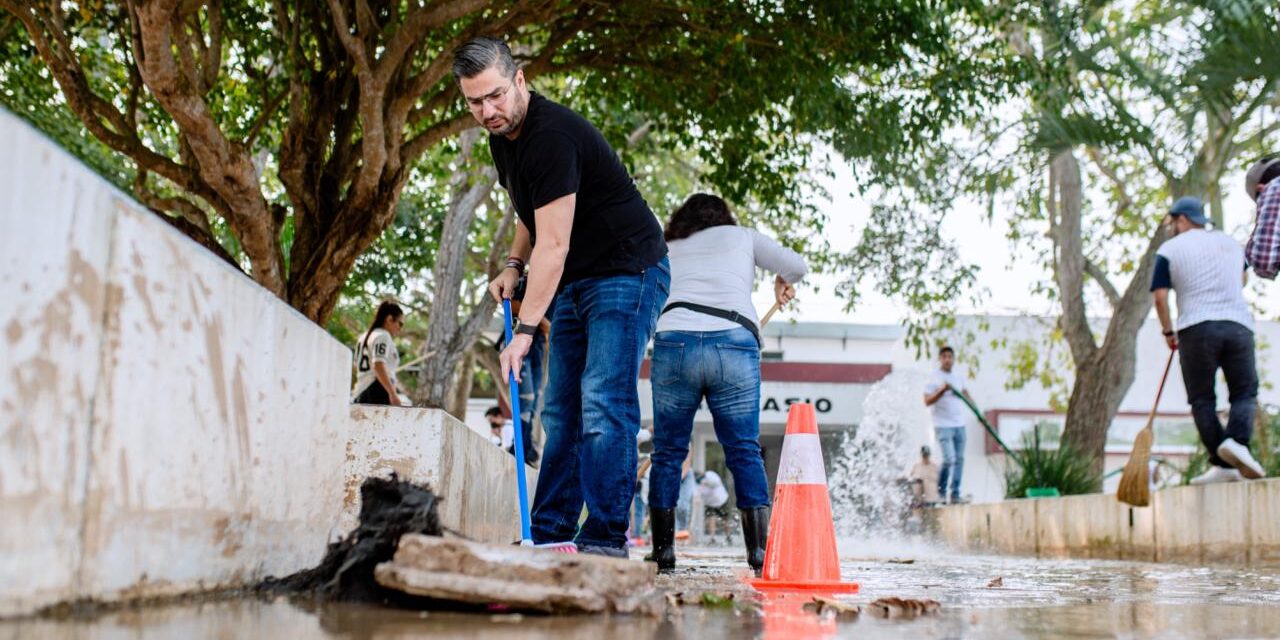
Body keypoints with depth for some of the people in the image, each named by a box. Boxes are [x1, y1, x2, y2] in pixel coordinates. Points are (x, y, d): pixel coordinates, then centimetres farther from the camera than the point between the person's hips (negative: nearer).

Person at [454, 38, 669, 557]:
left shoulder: (552, 136, -24)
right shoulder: (503, 136, 6)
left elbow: (553, 245, -27)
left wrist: (526, 330, -28)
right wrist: (513, 266, 9)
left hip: (626, 273, -10)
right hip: (574, 281, 10)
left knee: (603, 405, -16)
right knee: (560, 411, 6)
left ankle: (604, 538, -14)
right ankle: (551, 533, 10)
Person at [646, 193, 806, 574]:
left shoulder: (666, 249, 28)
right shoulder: (742, 236, 24)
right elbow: (796, 265, 16)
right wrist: (784, 283, 35)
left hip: (674, 340, 1)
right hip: (736, 343, -1)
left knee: (668, 452, 9)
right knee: (745, 451, 6)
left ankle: (662, 551, 8)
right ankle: (760, 552, 1)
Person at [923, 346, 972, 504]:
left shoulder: (958, 378, 13)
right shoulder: (934, 378, -5)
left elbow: (966, 394, 28)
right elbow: (927, 401, -12)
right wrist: (942, 390, -23)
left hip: (959, 424, 6)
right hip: (943, 425, -6)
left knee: (959, 459, 3)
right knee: (949, 458, -16)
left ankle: (955, 494, 9)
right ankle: (941, 490, 4)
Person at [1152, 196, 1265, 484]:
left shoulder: (1169, 249, 4)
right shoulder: (1229, 241, 18)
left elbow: (1159, 297, -3)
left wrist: (1168, 332, 9)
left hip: (1195, 328, -3)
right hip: (1239, 325, 3)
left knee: (1202, 399, 4)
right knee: (1244, 393, 9)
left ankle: (1222, 465, -4)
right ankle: (1237, 440, -18)